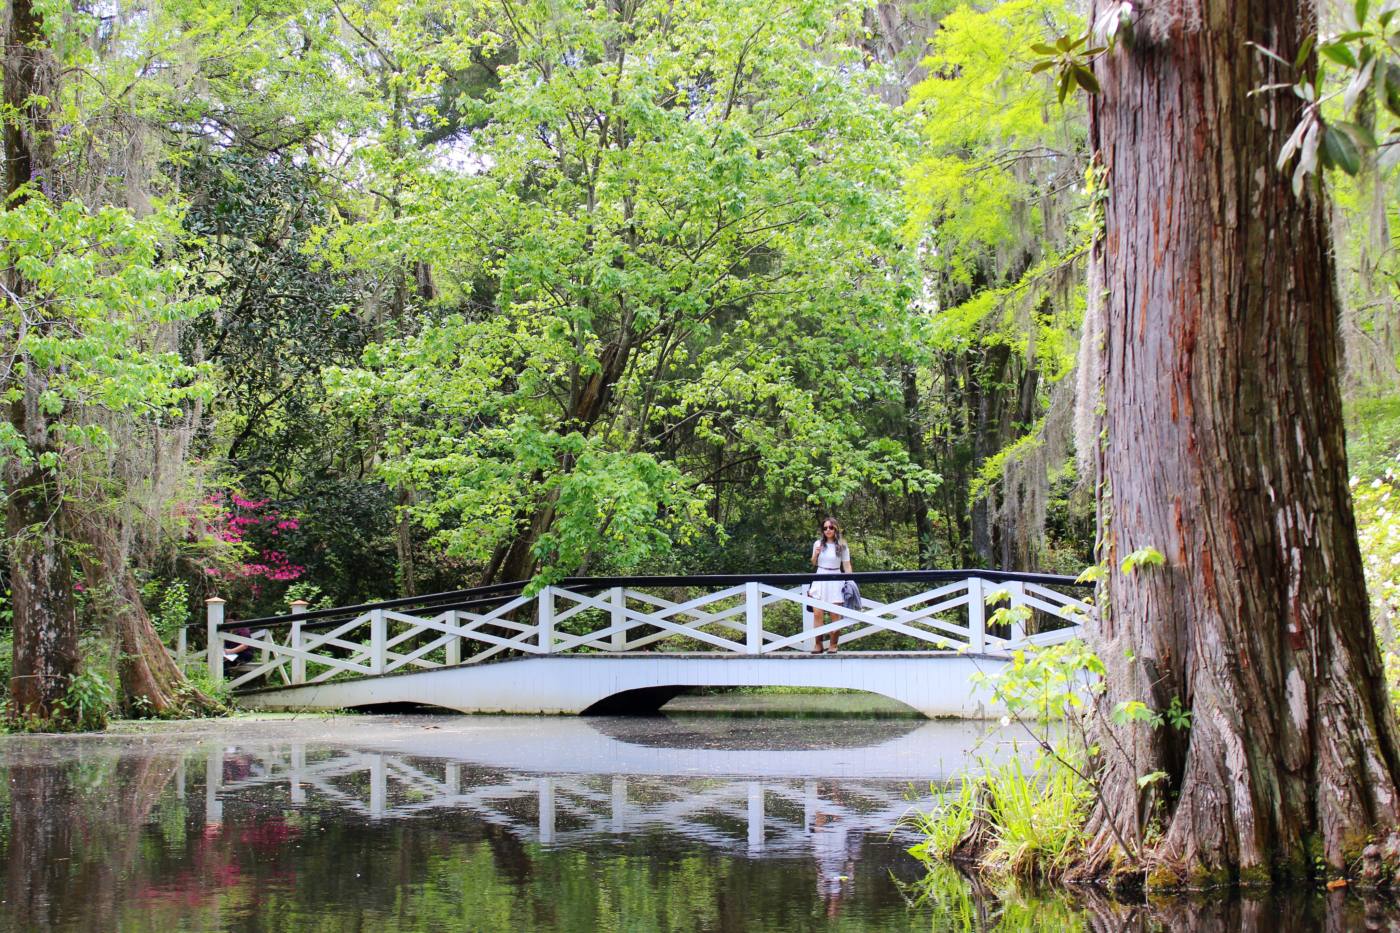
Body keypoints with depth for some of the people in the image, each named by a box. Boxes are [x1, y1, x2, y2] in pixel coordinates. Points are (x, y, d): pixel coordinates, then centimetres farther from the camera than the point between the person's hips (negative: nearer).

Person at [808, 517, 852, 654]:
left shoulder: (842, 546, 2)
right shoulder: (818, 544, 7)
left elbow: (847, 566, 1)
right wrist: (815, 554, -4)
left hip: (835, 581, -2)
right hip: (820, 580, 2)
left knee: (835, 614, -3)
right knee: (817, 614, -4)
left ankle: (833, 645, 4)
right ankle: (818, 645, -1)